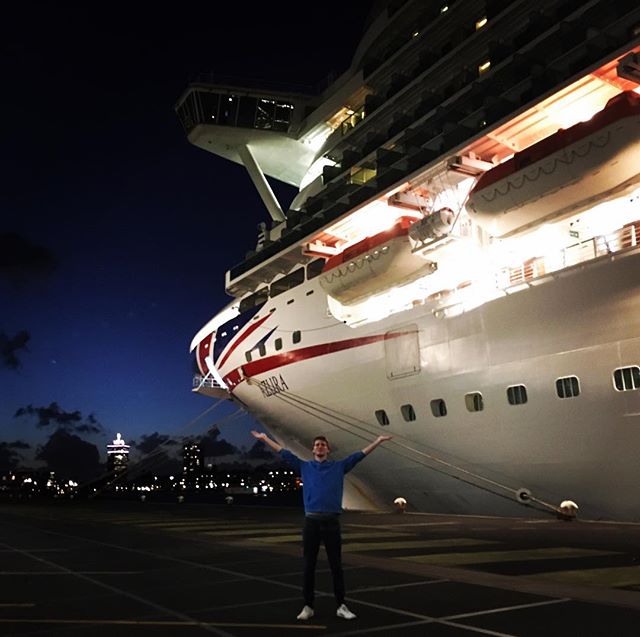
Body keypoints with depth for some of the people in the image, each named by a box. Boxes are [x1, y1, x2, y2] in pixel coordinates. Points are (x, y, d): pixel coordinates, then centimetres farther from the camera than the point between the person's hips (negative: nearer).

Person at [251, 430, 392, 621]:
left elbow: (360, 455, 5)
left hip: (332, 521, -1)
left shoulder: (339, 466, 8)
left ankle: (341, 606, 14)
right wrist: (265, 438, 11)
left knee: (336, 566, 5)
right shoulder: (304, 467, 10)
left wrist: (378, 440, 1)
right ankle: (308, 606, 16)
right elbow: (284, 453, 11)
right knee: (309, 566, 6)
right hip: (311, 521, 1)